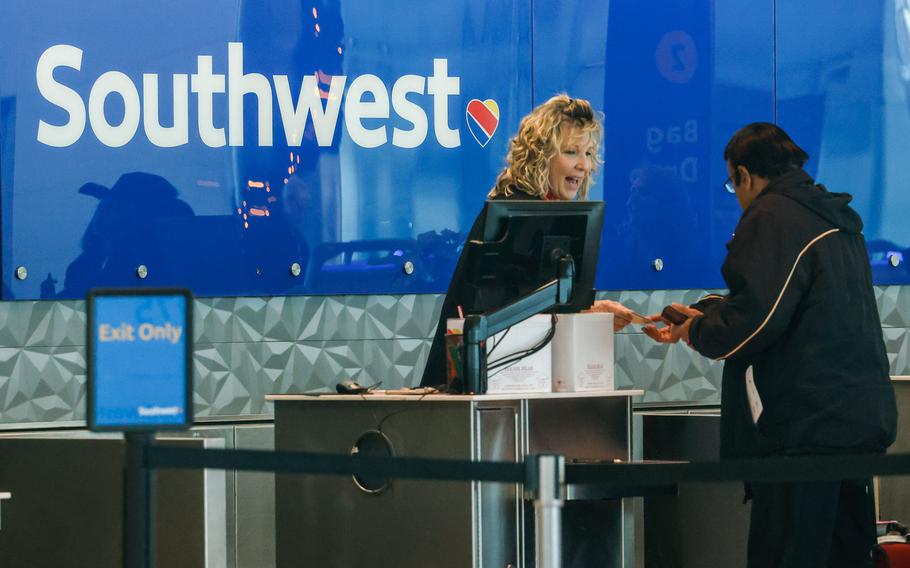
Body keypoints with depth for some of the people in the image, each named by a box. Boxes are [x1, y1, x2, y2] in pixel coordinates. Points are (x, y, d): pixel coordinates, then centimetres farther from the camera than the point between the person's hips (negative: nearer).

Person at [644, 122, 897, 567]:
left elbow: (755, 318, -18)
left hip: (806, 428, -9)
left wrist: (698, 332, 1)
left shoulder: (772, 216, -9)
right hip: (863, 419, 9)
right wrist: (704, 313, 33)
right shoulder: (838, 220, 20)